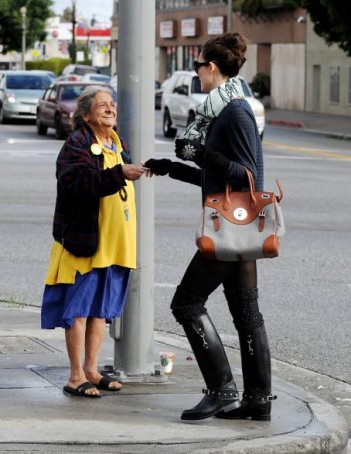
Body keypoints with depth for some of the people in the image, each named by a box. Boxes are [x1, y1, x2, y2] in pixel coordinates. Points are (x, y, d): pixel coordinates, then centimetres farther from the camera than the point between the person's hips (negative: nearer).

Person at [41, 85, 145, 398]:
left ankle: (91, 369, 21)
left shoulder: (117, 145, 16)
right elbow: (78, 181, -29)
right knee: (78, 308, -3)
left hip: (114, 242, 8)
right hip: (84, 240, -8)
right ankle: (77, 377, 0)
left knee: (102, 308, 12)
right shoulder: (77, 144, -11)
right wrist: (118, 174, -37)